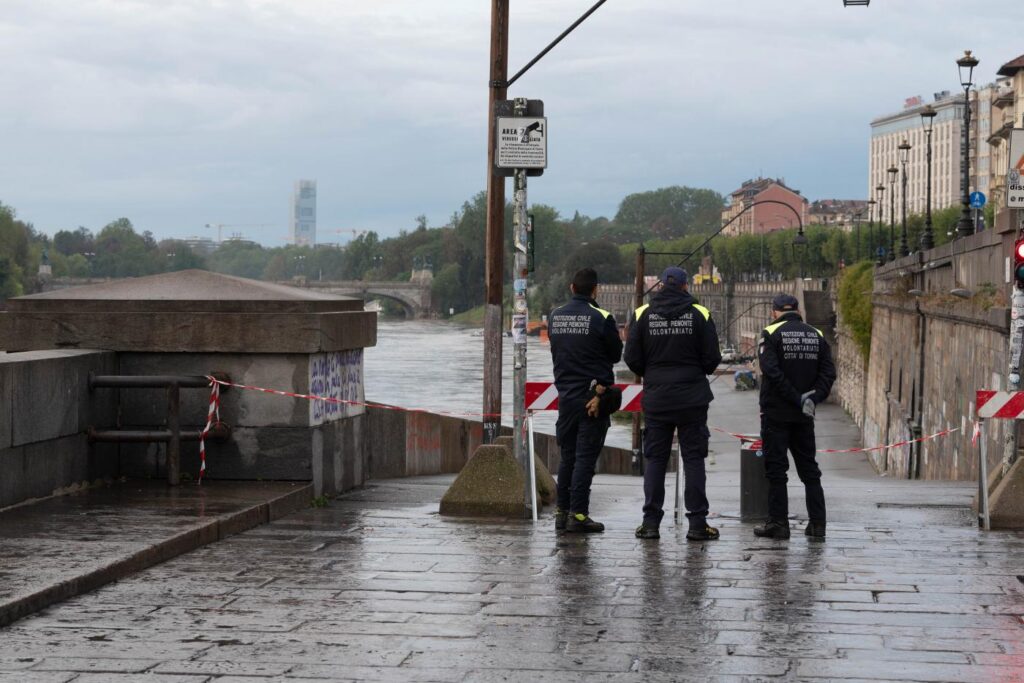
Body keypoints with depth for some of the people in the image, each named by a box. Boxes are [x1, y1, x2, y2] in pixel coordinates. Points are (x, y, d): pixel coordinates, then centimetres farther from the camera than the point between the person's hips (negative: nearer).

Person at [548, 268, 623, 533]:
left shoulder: (555, 317, 6)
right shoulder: (601, 318, -11)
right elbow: (616, 355, -2)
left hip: (565, 395, 5)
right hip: (593, 396, -5)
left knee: (567, 456, 13)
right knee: (586, 457, -3)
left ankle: (562, 511, 14)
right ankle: (578, 514, -5)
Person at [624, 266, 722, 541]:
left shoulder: (643, 315, -1)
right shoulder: (700, 314, -4)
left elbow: (633, 359, -1)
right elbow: (712, 359, -4)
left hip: (656, 398, 1)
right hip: (692, 399, -1)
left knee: (655, 459, 7)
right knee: (693, 458, 3)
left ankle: (651, 522, 5)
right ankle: (697, 523, 2)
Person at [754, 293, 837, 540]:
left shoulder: (771, 334, -7)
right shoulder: (816, 335, 8)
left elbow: (771, 371, -18)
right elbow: (828, 372, 1)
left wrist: (797, 399, -16)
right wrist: (813, 397, -7)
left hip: (776, 414, -4)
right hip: (804, 417, 5)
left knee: (776, 469, 0)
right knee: (809, 469, 11)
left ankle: (778, 523, -1)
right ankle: (817, 523, 10)